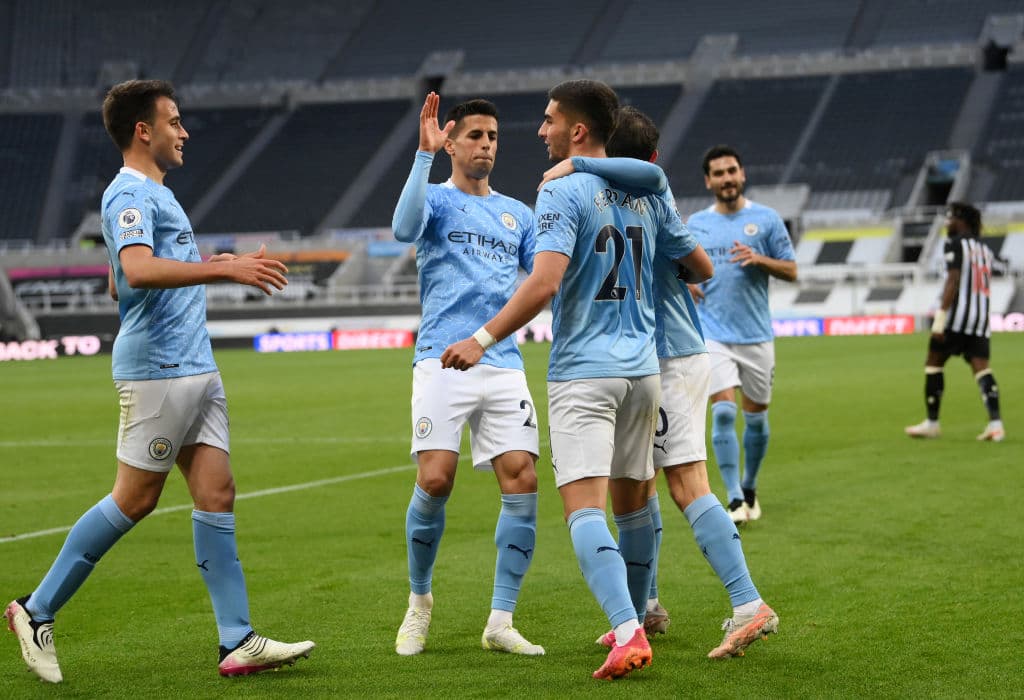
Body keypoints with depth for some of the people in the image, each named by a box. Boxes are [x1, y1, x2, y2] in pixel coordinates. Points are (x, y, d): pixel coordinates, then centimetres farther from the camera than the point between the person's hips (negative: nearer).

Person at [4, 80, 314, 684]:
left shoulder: (155, 195, 21)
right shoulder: (129, 195, -11)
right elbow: (138, 270, -29)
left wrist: (215, 264, 29)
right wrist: (225, 269, -33)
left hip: (196, 370, 9)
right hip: (156, 369, -9)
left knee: (217, 494, 3)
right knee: (135, 499, -4)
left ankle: (239, 641, 2)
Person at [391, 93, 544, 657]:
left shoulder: (517, 214, 21)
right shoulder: (436, 199, 6)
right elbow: (405, 227, -17)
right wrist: (424, 154, -25)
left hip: (503, 365, 4)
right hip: (443, 361, -4)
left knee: (522, 482, -9)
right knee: (434, 480, -14)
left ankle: (500, 622, -1)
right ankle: (419, 601, 11)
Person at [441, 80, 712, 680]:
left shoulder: (563, 192, -10)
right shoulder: (646, 193, 10)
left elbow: (545, 282, -23)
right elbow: (703, 268, 18)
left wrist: (484, 338, -19)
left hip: (584, 372, -7)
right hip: (642, 367, 7)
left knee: (584, 507, -12)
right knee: (633, 500, 19)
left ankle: (628, 632, -27)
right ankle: (637, 620, 31)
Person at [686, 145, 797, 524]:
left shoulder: (766, 219, 2)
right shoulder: (696, 224, 7)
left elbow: (791, 270, 2)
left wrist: (758, 259, -16)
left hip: (757, 335, 0)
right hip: (714, 334, 0)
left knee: (756, 417, 8)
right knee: (724, 412, -13)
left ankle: (750, 489, 28)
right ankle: (734, 499, -12)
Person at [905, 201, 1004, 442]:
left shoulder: (955, 245, -5)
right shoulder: (985, 249, 18)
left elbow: (953, 282, -15)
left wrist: (940, 319, -19)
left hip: (957, 314, -6)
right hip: (981, 317, 6)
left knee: (933, 363, 7)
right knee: (981, 368, 0)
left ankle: (932, 423, 10)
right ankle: (995, 424, -15)